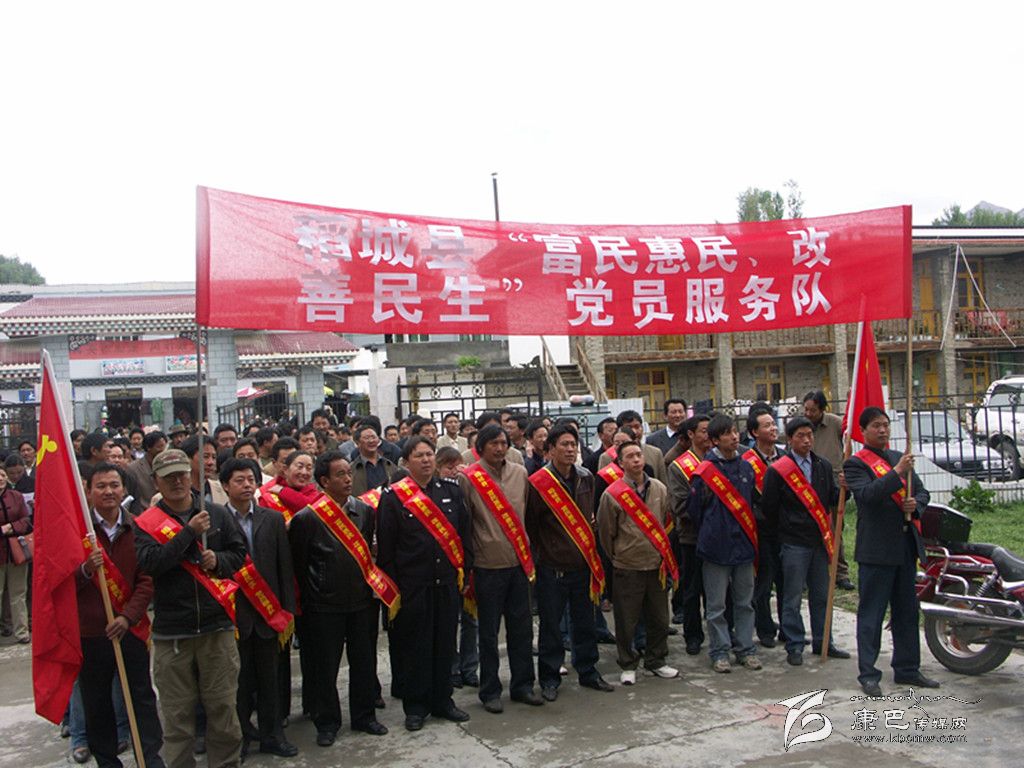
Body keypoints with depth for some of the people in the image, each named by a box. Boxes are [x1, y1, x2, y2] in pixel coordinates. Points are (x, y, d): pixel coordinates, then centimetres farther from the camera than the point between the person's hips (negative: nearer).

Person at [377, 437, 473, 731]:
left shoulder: (451, 491, 8)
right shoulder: (393, 497, -4)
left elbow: (465, 535, 11)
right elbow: (385, 546, -4)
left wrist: (465, 573, 6)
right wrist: (392, 584, -6)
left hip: (447, 583, 4)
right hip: (412, 585, -3)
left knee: (445, 643, 11)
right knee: (414, 646, 6)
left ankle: (442, 701, 26)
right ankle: (415, 707, 19)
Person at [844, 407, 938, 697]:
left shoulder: (899, 458, 15)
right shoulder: (856, 463, -6)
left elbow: (922, 491, 17)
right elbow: (867, 494, -22)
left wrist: (916, 504, -5)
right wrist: (897, 472, -27)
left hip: (906, 546, 7)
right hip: (876, 550, -7)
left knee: (907, 612, 15)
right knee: (871, 614, -1)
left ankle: (907, 669, 26)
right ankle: (868, 675, 6)